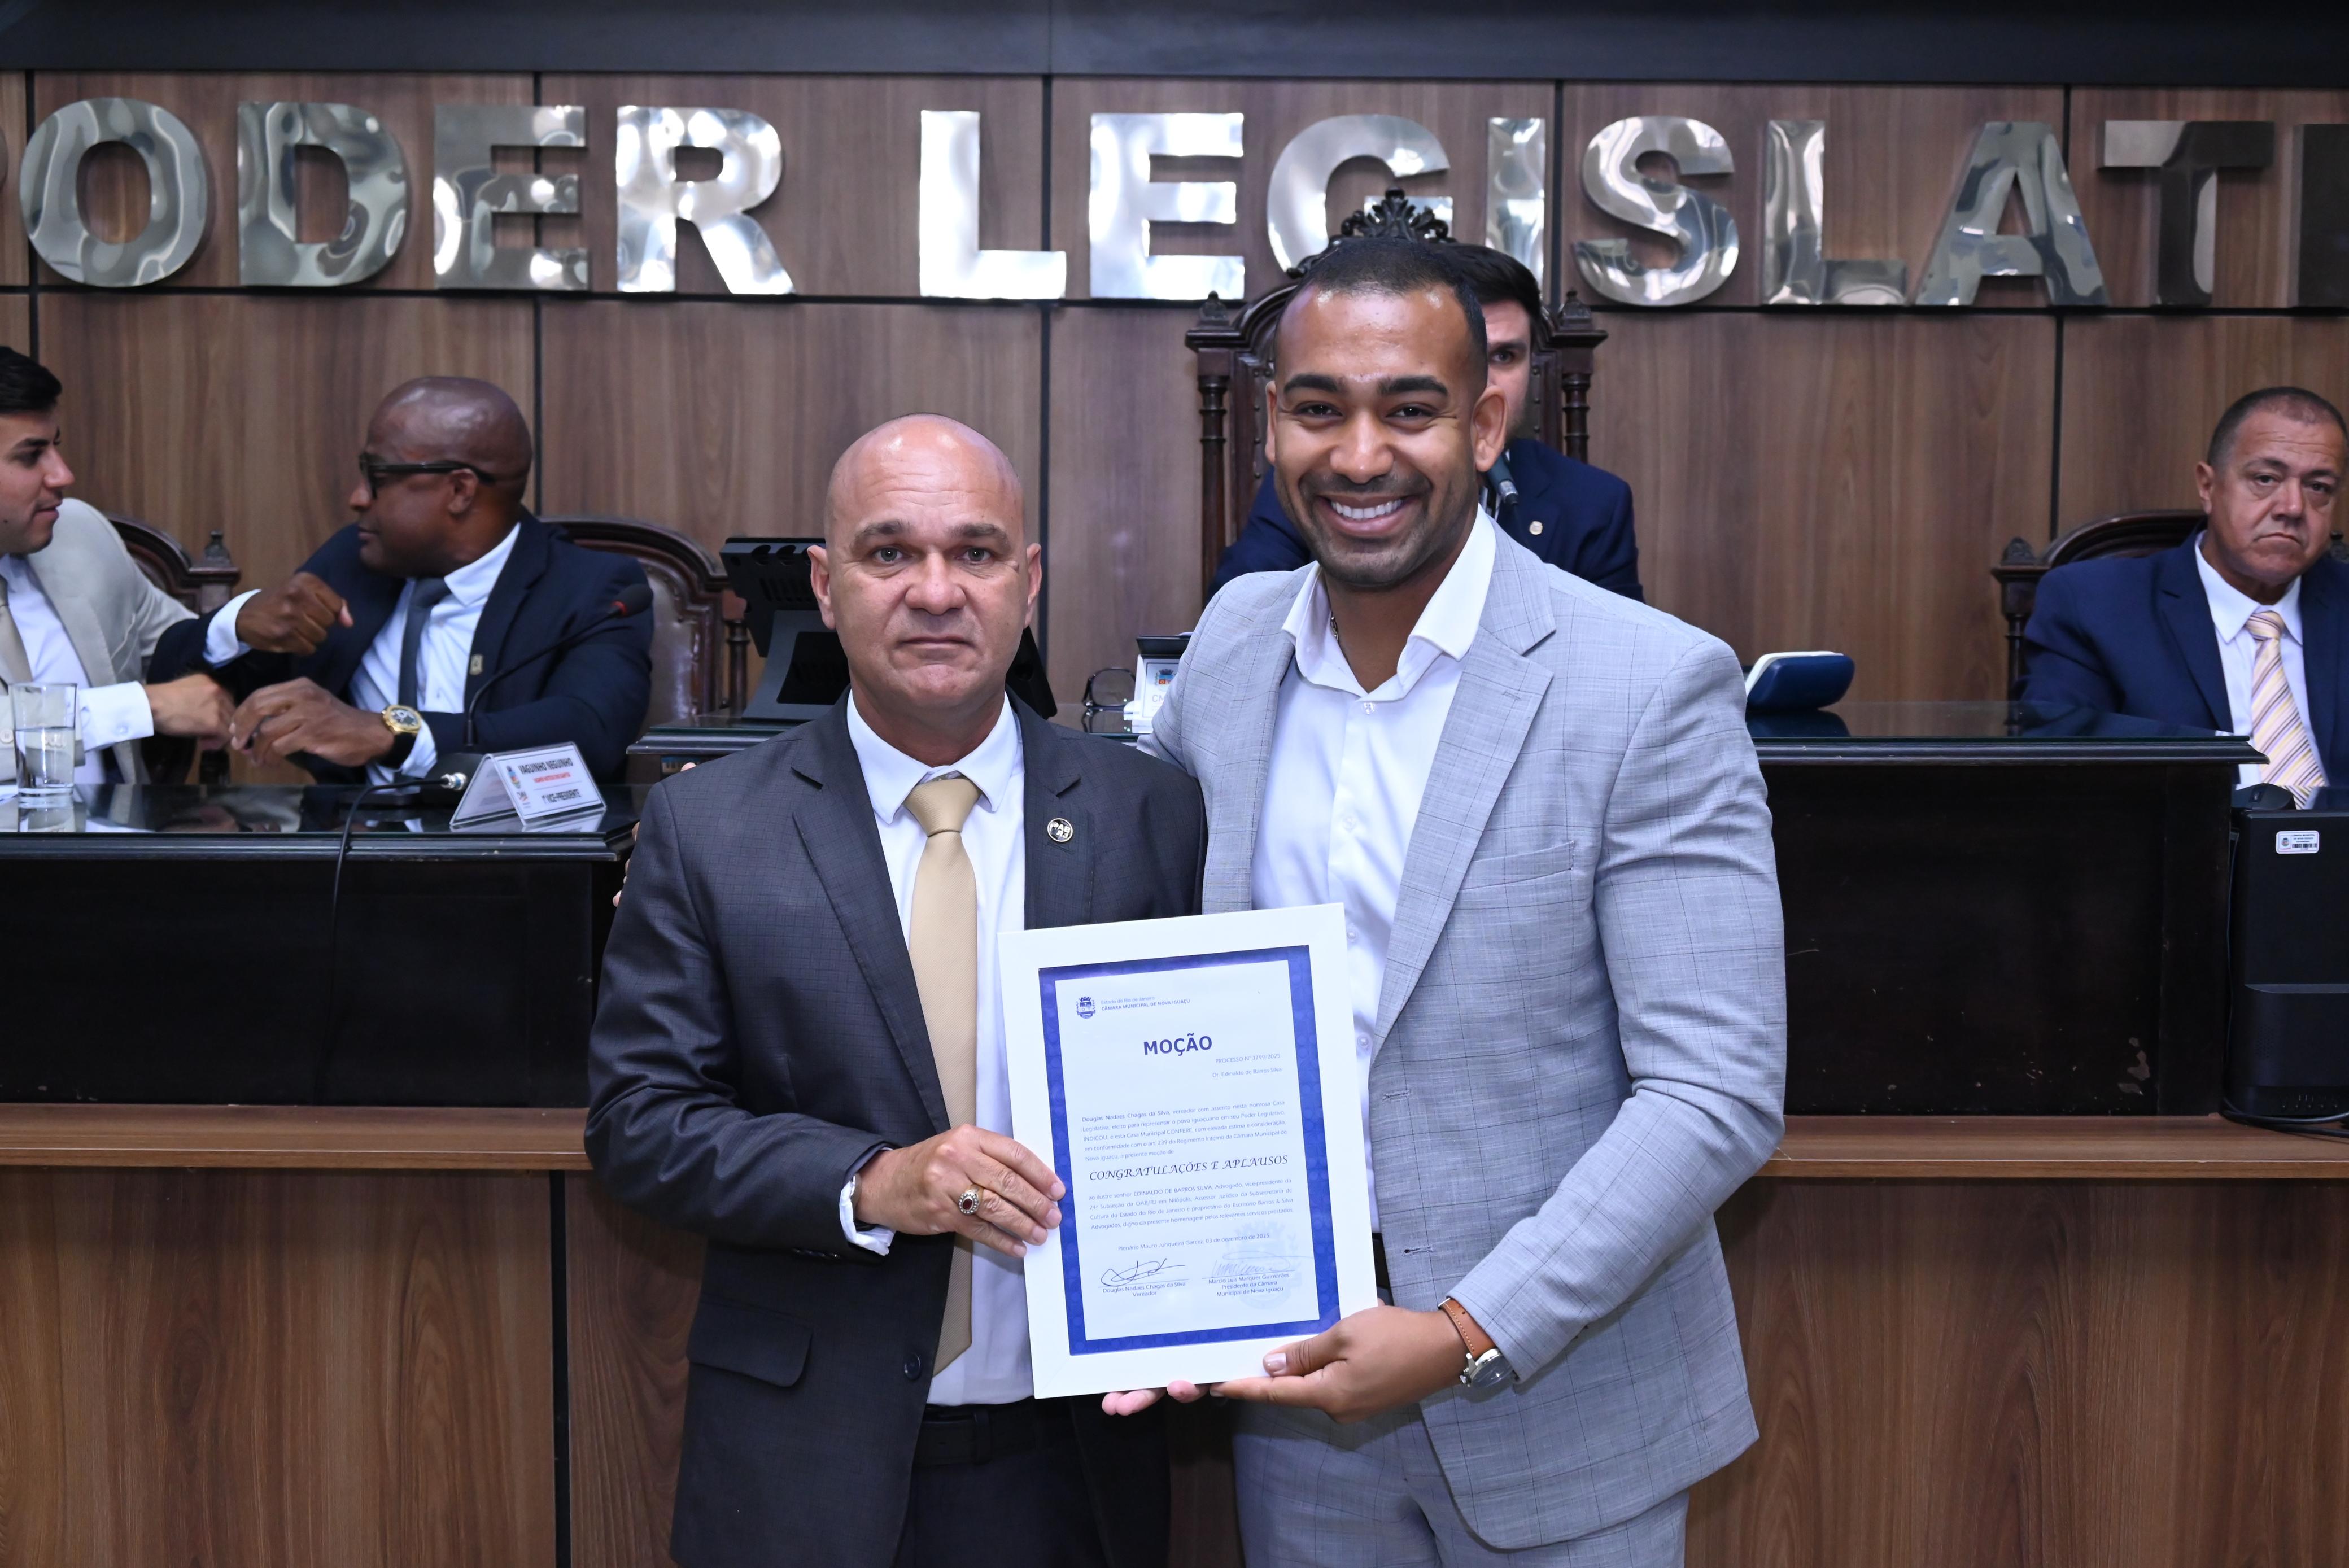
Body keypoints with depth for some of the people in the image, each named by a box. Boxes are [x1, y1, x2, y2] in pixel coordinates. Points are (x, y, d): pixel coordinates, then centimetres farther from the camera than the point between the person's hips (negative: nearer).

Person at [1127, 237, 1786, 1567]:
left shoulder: (1656, 686, -15)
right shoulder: (1234, 642, 0)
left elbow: (1721, 1093, -16)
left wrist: (1472, 1334, -21)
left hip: (1555, 1406, -3)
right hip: (1295, 1379, 4)